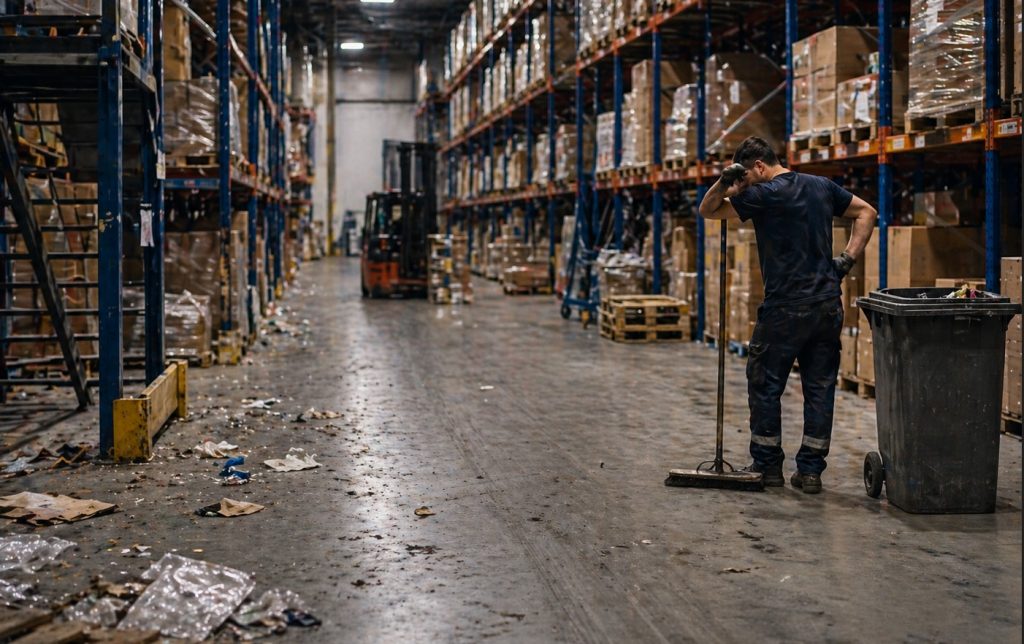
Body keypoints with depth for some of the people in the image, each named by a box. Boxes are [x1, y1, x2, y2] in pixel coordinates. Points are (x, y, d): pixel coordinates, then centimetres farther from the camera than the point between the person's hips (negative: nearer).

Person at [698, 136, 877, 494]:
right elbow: (866, 212, 17)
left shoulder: (766, 195, -7)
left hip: (785, 308, -6)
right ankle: (810, 470, 11)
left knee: (765, 384, 7)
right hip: (828, 305, 6)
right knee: (820, 387, 8)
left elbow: (707, 210, 2)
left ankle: (767, 465, 13)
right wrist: (848, 257, 9)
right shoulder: (822, 186, 13)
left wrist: (724, 182, -14)